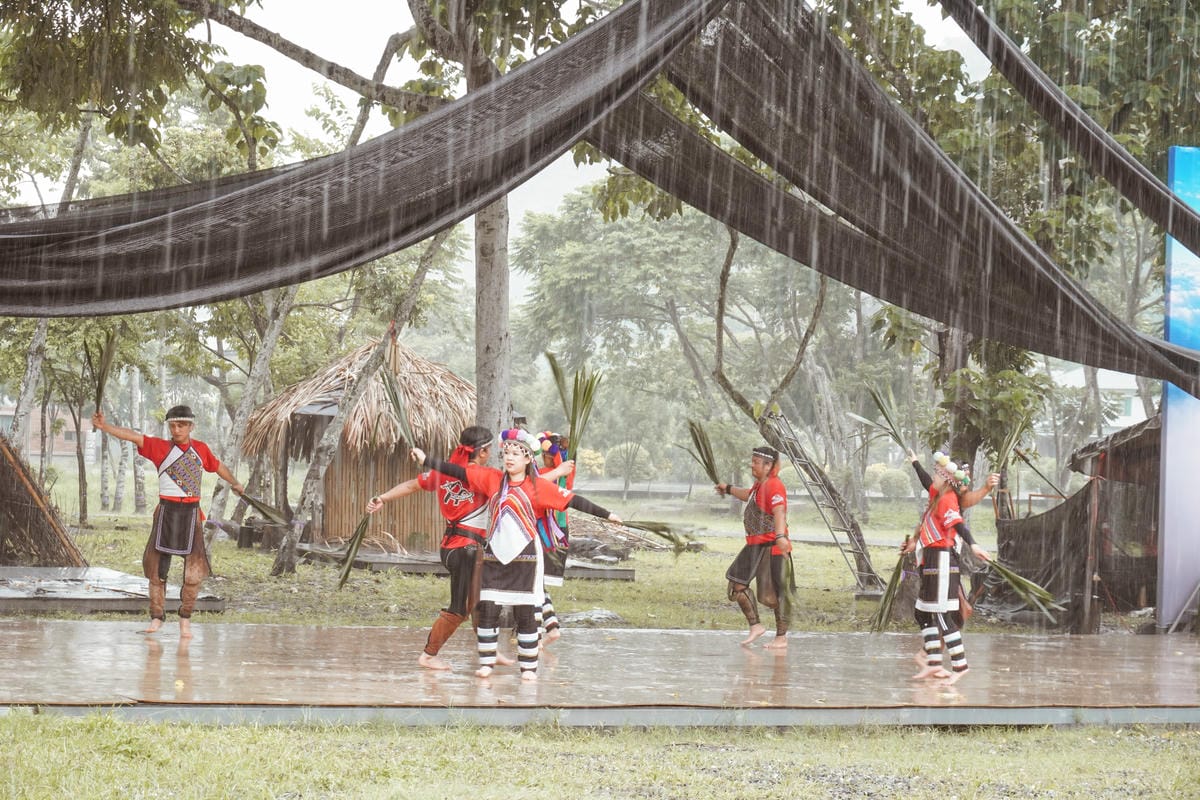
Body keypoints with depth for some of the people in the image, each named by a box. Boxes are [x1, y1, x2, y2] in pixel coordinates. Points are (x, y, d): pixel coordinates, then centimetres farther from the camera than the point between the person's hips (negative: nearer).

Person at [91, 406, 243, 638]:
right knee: (157, 568, 2)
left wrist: (234, 483, 45)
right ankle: (157, 616, 15)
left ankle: (185, 619, 13)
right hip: (167, 512, -2)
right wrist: (105, 427, -28)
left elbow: (218, 466, 28)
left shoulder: (201, 449, 9)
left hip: (192, 513, 2)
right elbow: (132, 436, -14)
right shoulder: (160, 447, 0)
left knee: (194, 572, -3)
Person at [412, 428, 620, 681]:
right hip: (495, 554, 3)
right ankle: (487, 662, 12)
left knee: (525, 613, 3)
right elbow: (458, 472, 4)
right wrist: (426, 460, -1)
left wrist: (606, 515, -7)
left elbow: (572, 501, -6)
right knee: (487, 609, 0)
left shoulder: (538, 486, -5)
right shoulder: (492, 479, 4)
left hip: (525, 556, -3)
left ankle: (528, 666, 12)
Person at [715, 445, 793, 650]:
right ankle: (755, 626, 16)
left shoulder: (774, 486, -18)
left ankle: (781, 638, 5)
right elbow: (749, 496, 38)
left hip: (771, 546, -10)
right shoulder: (759, 484, 14)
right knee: (737, 583, 8)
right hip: (755, 545, 10)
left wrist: (780, 536, -50)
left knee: (774, 593, -4)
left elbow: (779, 512, -35)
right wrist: (729, 489, 52)